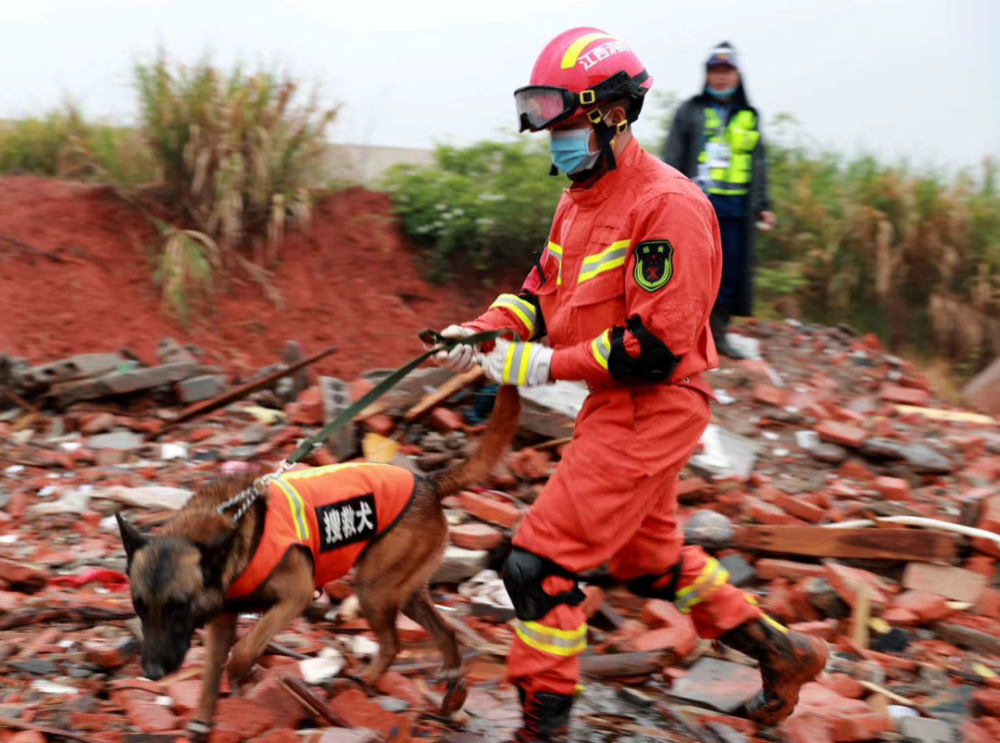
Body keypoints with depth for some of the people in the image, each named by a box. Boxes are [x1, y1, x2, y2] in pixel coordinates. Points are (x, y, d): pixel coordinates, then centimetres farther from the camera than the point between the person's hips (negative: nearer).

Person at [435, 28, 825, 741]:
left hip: (652, 410, -10)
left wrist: (547, 365, -22)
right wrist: (483, 331, -6)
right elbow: (544, 288, 13)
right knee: (648, 556, 23)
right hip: (617, 407, 10)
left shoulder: (667, 206, -21)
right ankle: (782, 653, 38)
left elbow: (656, 348, -25)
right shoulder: (582, 199, 9)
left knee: (541, 563, -8)